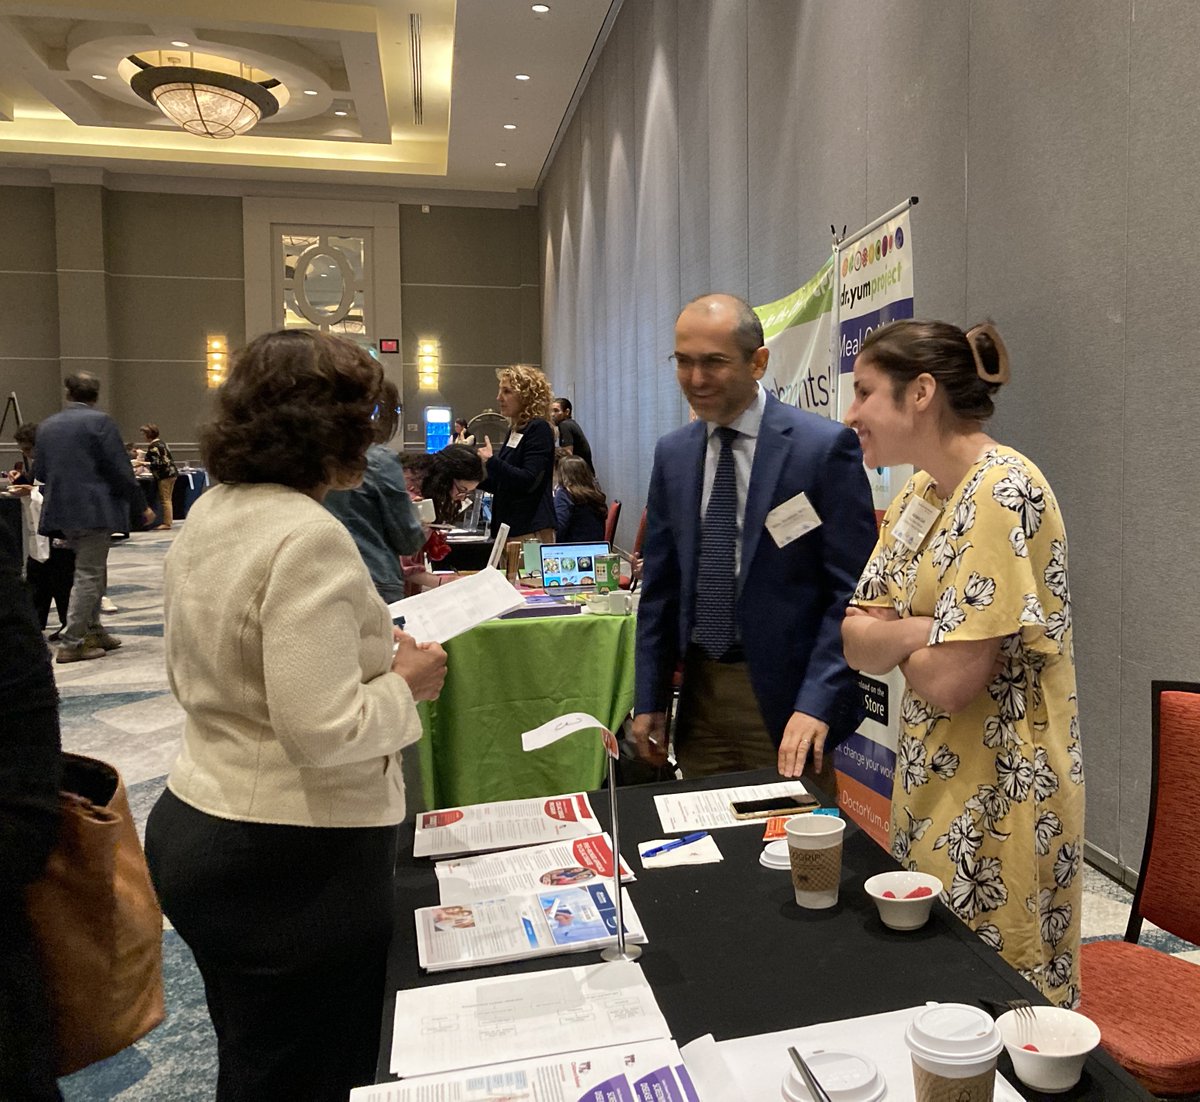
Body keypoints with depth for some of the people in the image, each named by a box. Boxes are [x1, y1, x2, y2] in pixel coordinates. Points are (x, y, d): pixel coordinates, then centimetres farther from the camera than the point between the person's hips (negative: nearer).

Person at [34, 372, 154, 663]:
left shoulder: (46, 425, 11)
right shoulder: (99, 421, -10)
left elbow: (42, 473, 15)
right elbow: (120, 470, -13)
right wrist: (141, 506, -5)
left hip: (60, 511, 7)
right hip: (93, 510, -7)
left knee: (92, 571, 19)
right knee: (89, 575, -2)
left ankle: (93, 631, 26)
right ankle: (72, 644, -2)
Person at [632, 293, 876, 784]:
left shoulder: (825, 446, -11)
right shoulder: (672, 453, 5)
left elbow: (850, 590, -11)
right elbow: (660, 584, 9)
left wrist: (817, 703, -17)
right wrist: (649, 698, 7)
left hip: (784, 695, -4)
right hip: (698, 689, 5)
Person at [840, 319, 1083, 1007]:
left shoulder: (1003, 493, -20)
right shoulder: (920, 495, 7)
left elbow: (950, 680, -24)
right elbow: (857, 646, 2)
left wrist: (889, 635, -6)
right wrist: (920, 629, -16)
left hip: (1000, 798, -8)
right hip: (933, 780, 8)